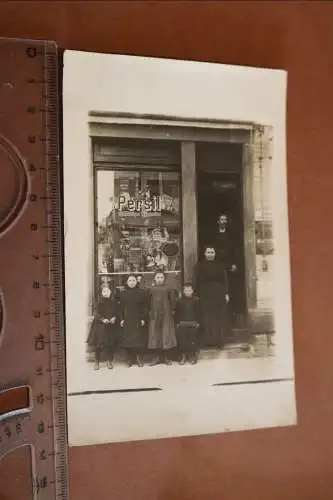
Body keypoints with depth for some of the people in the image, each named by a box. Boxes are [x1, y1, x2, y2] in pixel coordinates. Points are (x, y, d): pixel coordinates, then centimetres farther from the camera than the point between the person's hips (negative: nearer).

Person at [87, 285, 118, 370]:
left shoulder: (114, 301, 2)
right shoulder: (99, 302, -4)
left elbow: (117, 312, 8)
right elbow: (95, 313, -7)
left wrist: (114, 318, -10)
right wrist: (103, 319, -19)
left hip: (111, 326, 2)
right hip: (100, 326, -1)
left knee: (110, 345, 3)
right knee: (98, 344, 0)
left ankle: (110, 362, 18)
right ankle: (97, 362, 13)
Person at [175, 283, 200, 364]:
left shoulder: (196, 300, 1)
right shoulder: (180, 300, 1)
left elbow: (198, 312, 4)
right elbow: (177, 313, 4)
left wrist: (198, 322, 0)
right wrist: (177, 322, -1)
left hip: (193, 324, 0)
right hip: (182, 324, 1)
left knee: (193, 340, 2)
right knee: (182, 341, 2)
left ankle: (193, 356, 13)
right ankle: (183, 356, 12)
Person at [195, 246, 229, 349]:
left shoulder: (220, 265, 6)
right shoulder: (200, 265, 2)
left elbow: (225, 280, 5)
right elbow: (198, 281, -1)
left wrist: (226, 293, 0)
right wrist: (198, 294, -7)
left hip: (219, 294, 2)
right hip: (205, 295, -1)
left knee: (220, 317, 4)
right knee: (207, 318, 0)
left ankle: (219, 341, 11)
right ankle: (208, 341, 7)